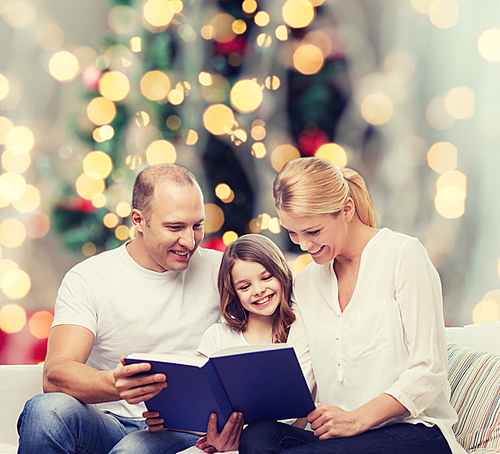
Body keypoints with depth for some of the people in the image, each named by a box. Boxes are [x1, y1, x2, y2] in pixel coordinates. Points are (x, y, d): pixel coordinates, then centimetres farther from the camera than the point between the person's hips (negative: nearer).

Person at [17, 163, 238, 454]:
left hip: (182, 431, -1)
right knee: (47, 410, -32)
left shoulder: (219, 270, 4)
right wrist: (114, 384, -38)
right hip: (108, 426, 1)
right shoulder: (88, 280, -1)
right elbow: (56, 375, -14)